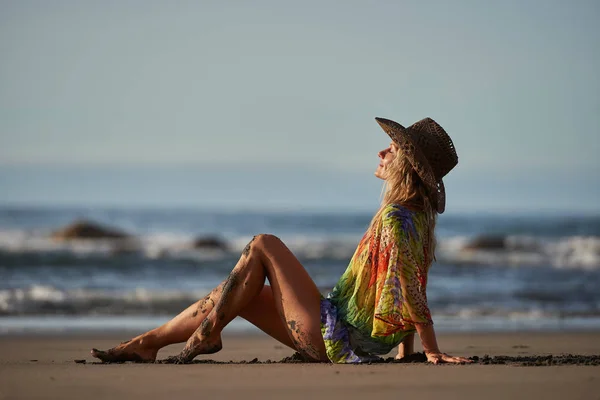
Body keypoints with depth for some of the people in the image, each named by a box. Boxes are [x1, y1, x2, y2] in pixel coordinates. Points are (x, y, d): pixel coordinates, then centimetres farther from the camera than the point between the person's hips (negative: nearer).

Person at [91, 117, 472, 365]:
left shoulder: (394, 217, -20)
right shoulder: (418, 216, 10)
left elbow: (409, 290, -24)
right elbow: (411, 292, 15)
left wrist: (434, 352, -20)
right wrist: (406, 353, 20)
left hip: (336, 339, -9)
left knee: (262, 245, -2)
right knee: (236, 293, 15)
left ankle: (207, 332, 7)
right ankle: (147, 343, 21)